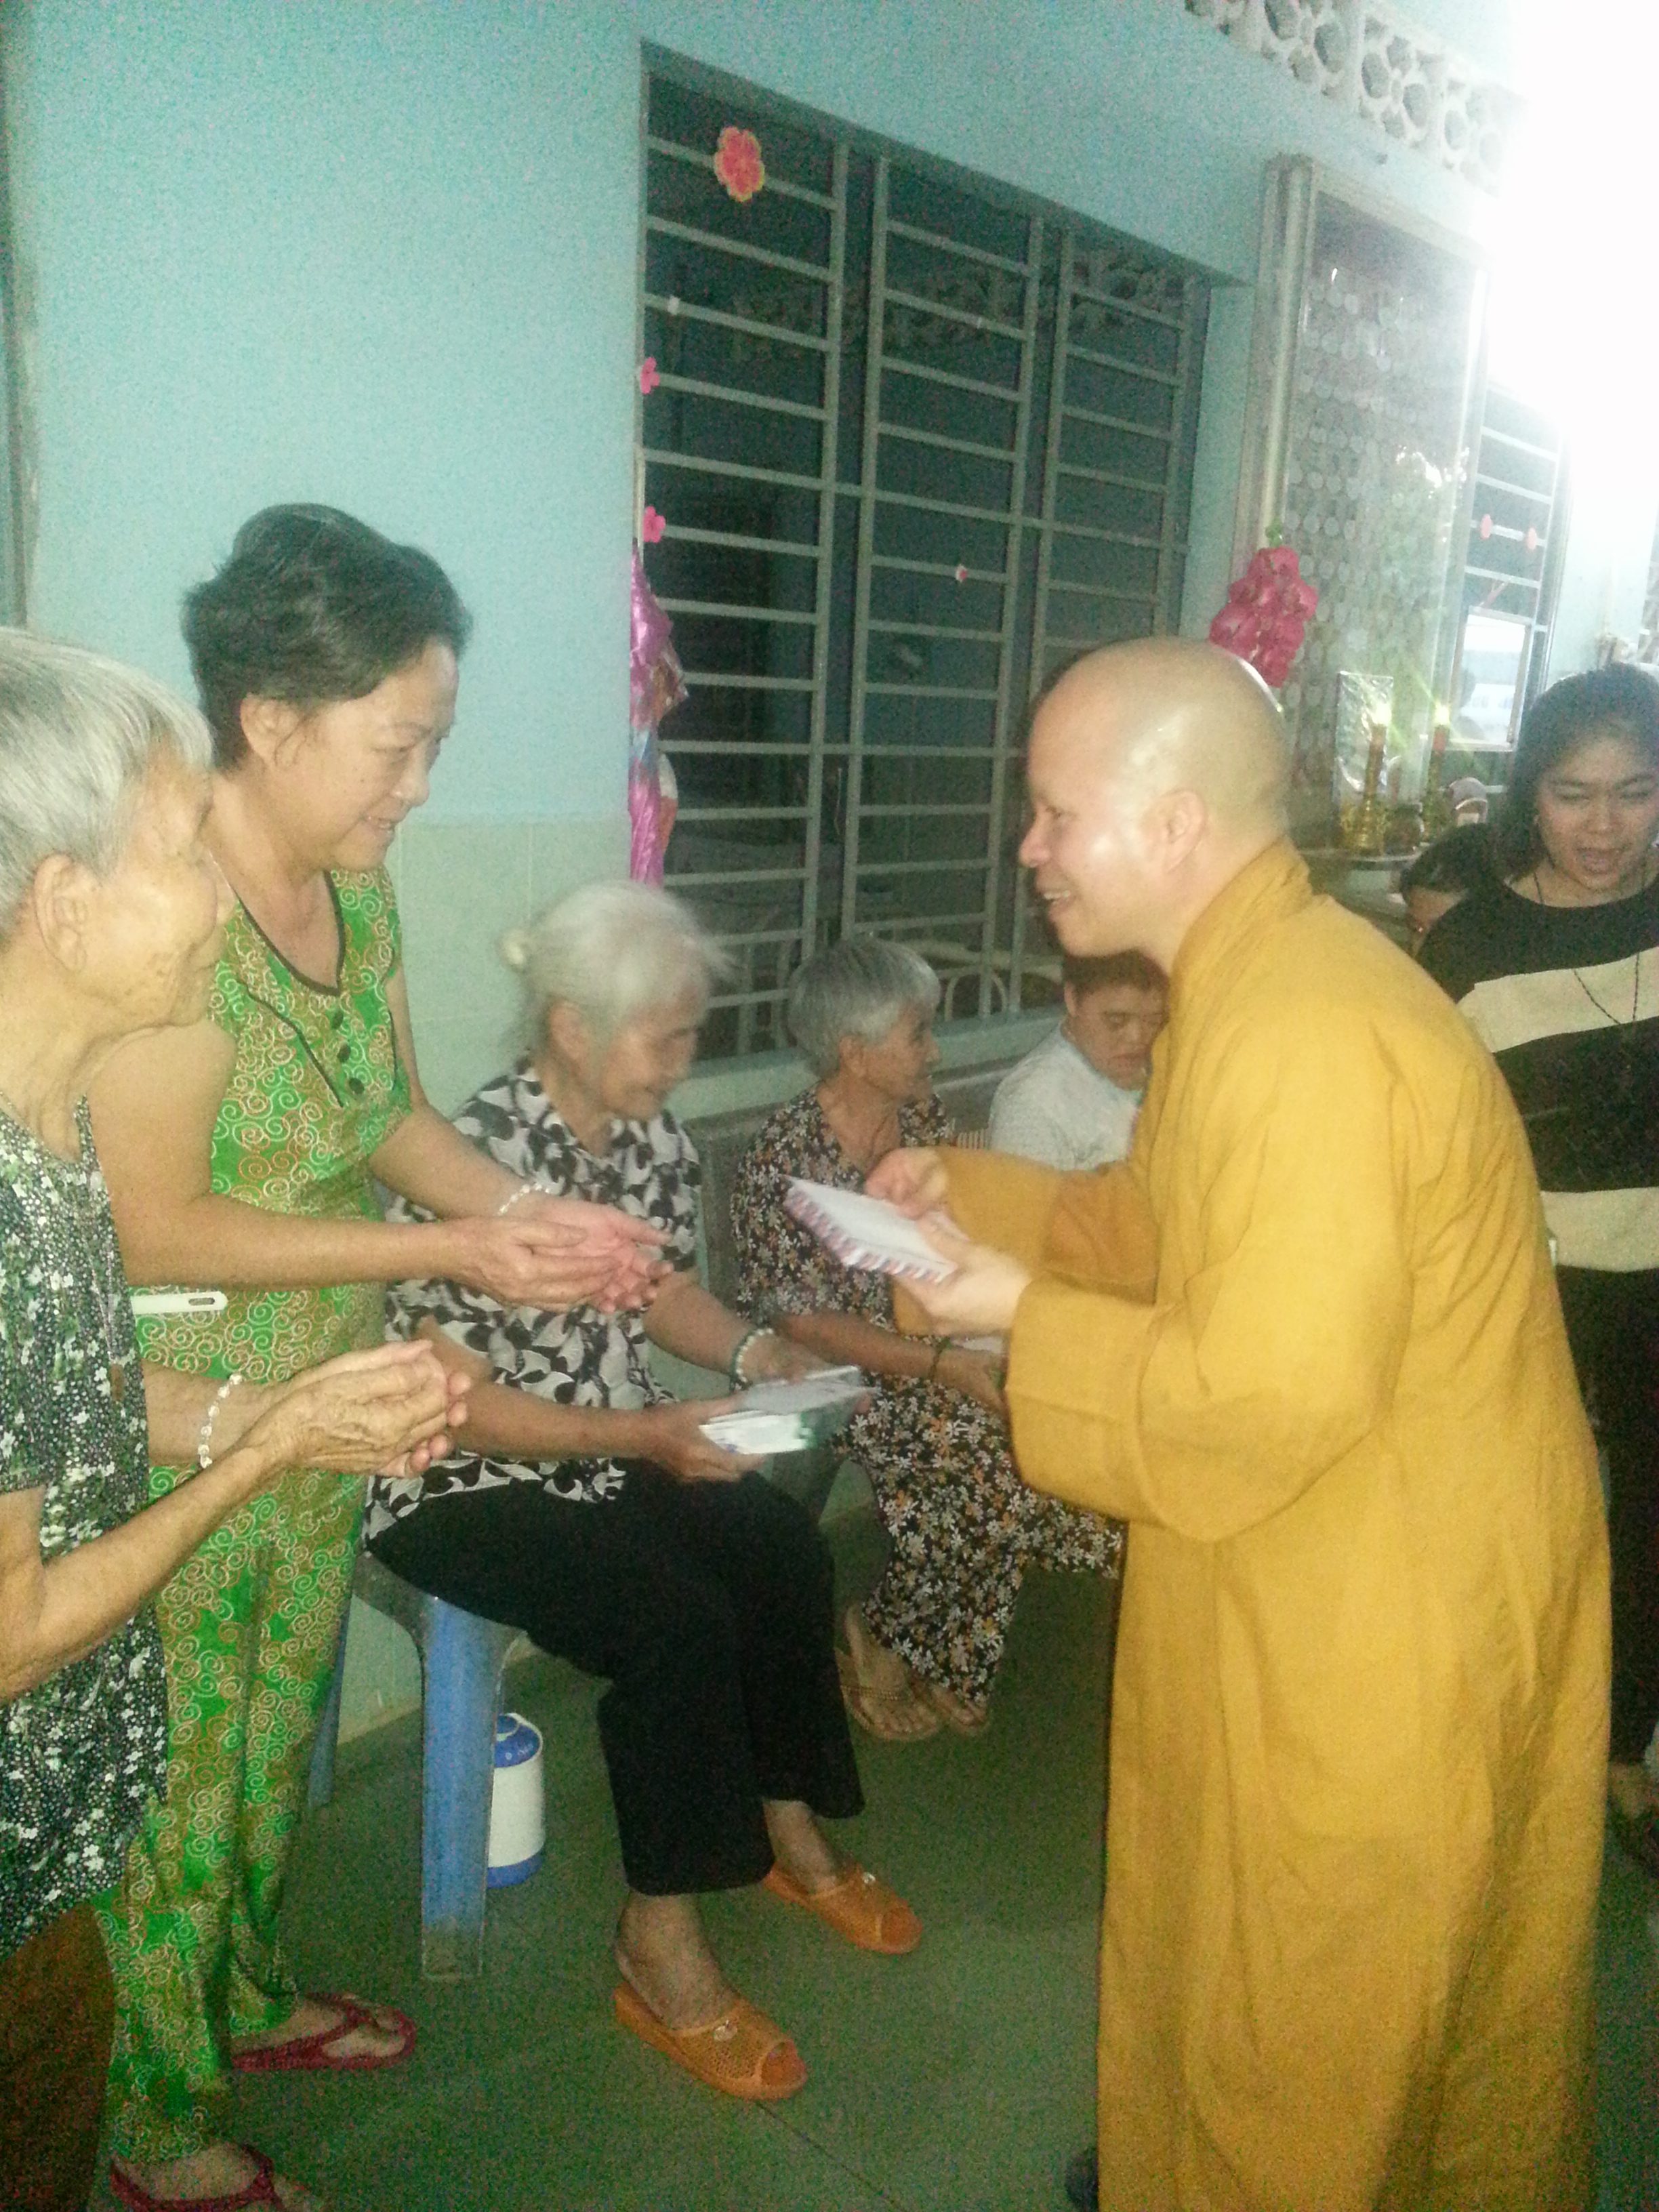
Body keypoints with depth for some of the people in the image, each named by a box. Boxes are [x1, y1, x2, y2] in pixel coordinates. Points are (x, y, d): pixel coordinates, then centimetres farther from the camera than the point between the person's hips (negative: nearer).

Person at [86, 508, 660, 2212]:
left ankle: (245, 1997, 49)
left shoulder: (355, 880, -1)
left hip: (324, 1408, 8)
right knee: (174, 1768, 12)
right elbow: (154, 1231, -25)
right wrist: (443, 1253, -24)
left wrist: (518, 1211, -8)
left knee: (276, 1725, 25)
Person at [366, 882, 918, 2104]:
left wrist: (752, 1349, -6)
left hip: (621, 1444, 7)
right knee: (680, 1625, -25)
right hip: (463, 1484, -7)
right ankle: (658, 1942, -5)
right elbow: (451, 1400, -21)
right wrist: (636, 1436, -26)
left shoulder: (653, 1135, -1)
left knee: (784, 1545, -13)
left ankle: (789, 1824, 11)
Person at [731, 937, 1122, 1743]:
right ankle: (884, 1644, 1)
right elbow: (804, 1321, -17)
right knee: (984, 1447, -26)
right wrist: (945, 1366, -23)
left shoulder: (924, 1117, 5)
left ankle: (896, 1646, 3)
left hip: (949, 1349, 6)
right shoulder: (781, 1162, -15)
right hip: (844, 1377, -6)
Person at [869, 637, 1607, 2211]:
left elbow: (1273, 1396, -30)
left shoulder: (1307, 1038, -30)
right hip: (1304, 1571, 9)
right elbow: (1168, 1228, 14)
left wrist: (1028, 1317, -18)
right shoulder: (1247, 981, 3)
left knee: (1306, 2018, 15)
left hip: (1391, 1608, -9)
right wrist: (979, 1198, 3)